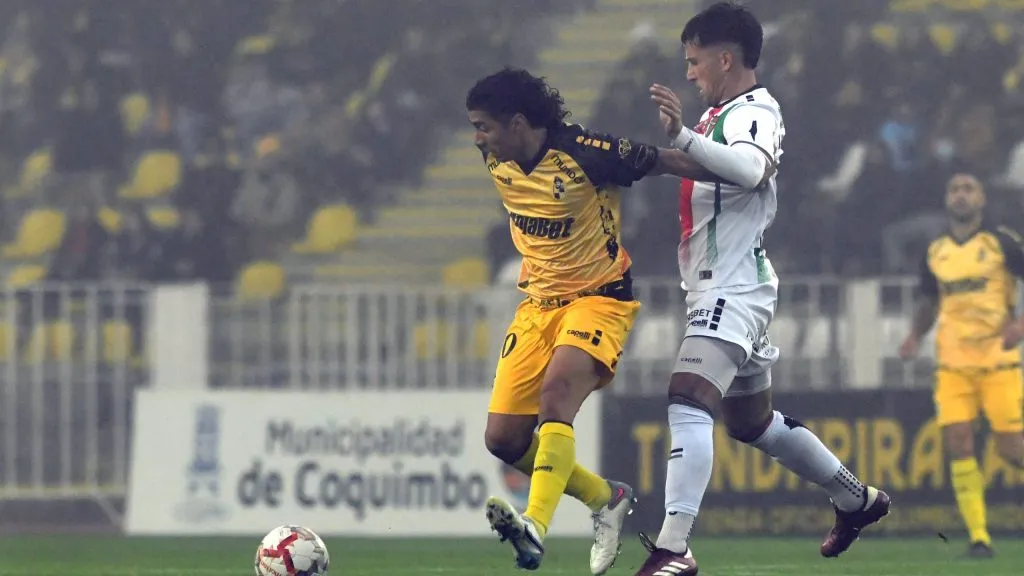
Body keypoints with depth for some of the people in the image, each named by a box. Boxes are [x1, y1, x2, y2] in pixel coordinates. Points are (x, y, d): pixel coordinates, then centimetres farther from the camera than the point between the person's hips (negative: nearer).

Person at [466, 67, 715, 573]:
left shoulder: (584, 154, -20)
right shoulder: (497, 162, -1)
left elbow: (664, 162, -12)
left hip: (599, 298, -7)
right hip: (538, 301, 7)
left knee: (556, 391, -33)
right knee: (503, 439, -2)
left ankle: (536, 527, -46)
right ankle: (607, 498, 20)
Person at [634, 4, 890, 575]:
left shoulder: (754, 113, -13)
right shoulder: (721, 115, 16)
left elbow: (748, 169, -35)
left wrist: (683, 137, -49)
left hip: (735, 289, -11)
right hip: (717, 289, 11)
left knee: (688, 403, -24)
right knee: (753, 422, 22)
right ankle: (856, 498, 39)